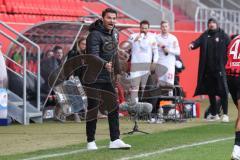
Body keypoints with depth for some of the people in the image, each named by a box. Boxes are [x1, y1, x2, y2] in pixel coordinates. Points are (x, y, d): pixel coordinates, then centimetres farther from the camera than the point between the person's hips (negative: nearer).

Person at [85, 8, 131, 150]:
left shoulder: (115, 33, 9)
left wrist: (117, 72, 16)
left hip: (108, 78, 8)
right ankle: (91, 141, 7)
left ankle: (115, 140, 8)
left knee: (114, 107, 4)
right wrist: (105, 64, -45)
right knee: (93, 110, -2)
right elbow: (93, 56, -28)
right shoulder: (95, 35, -17)